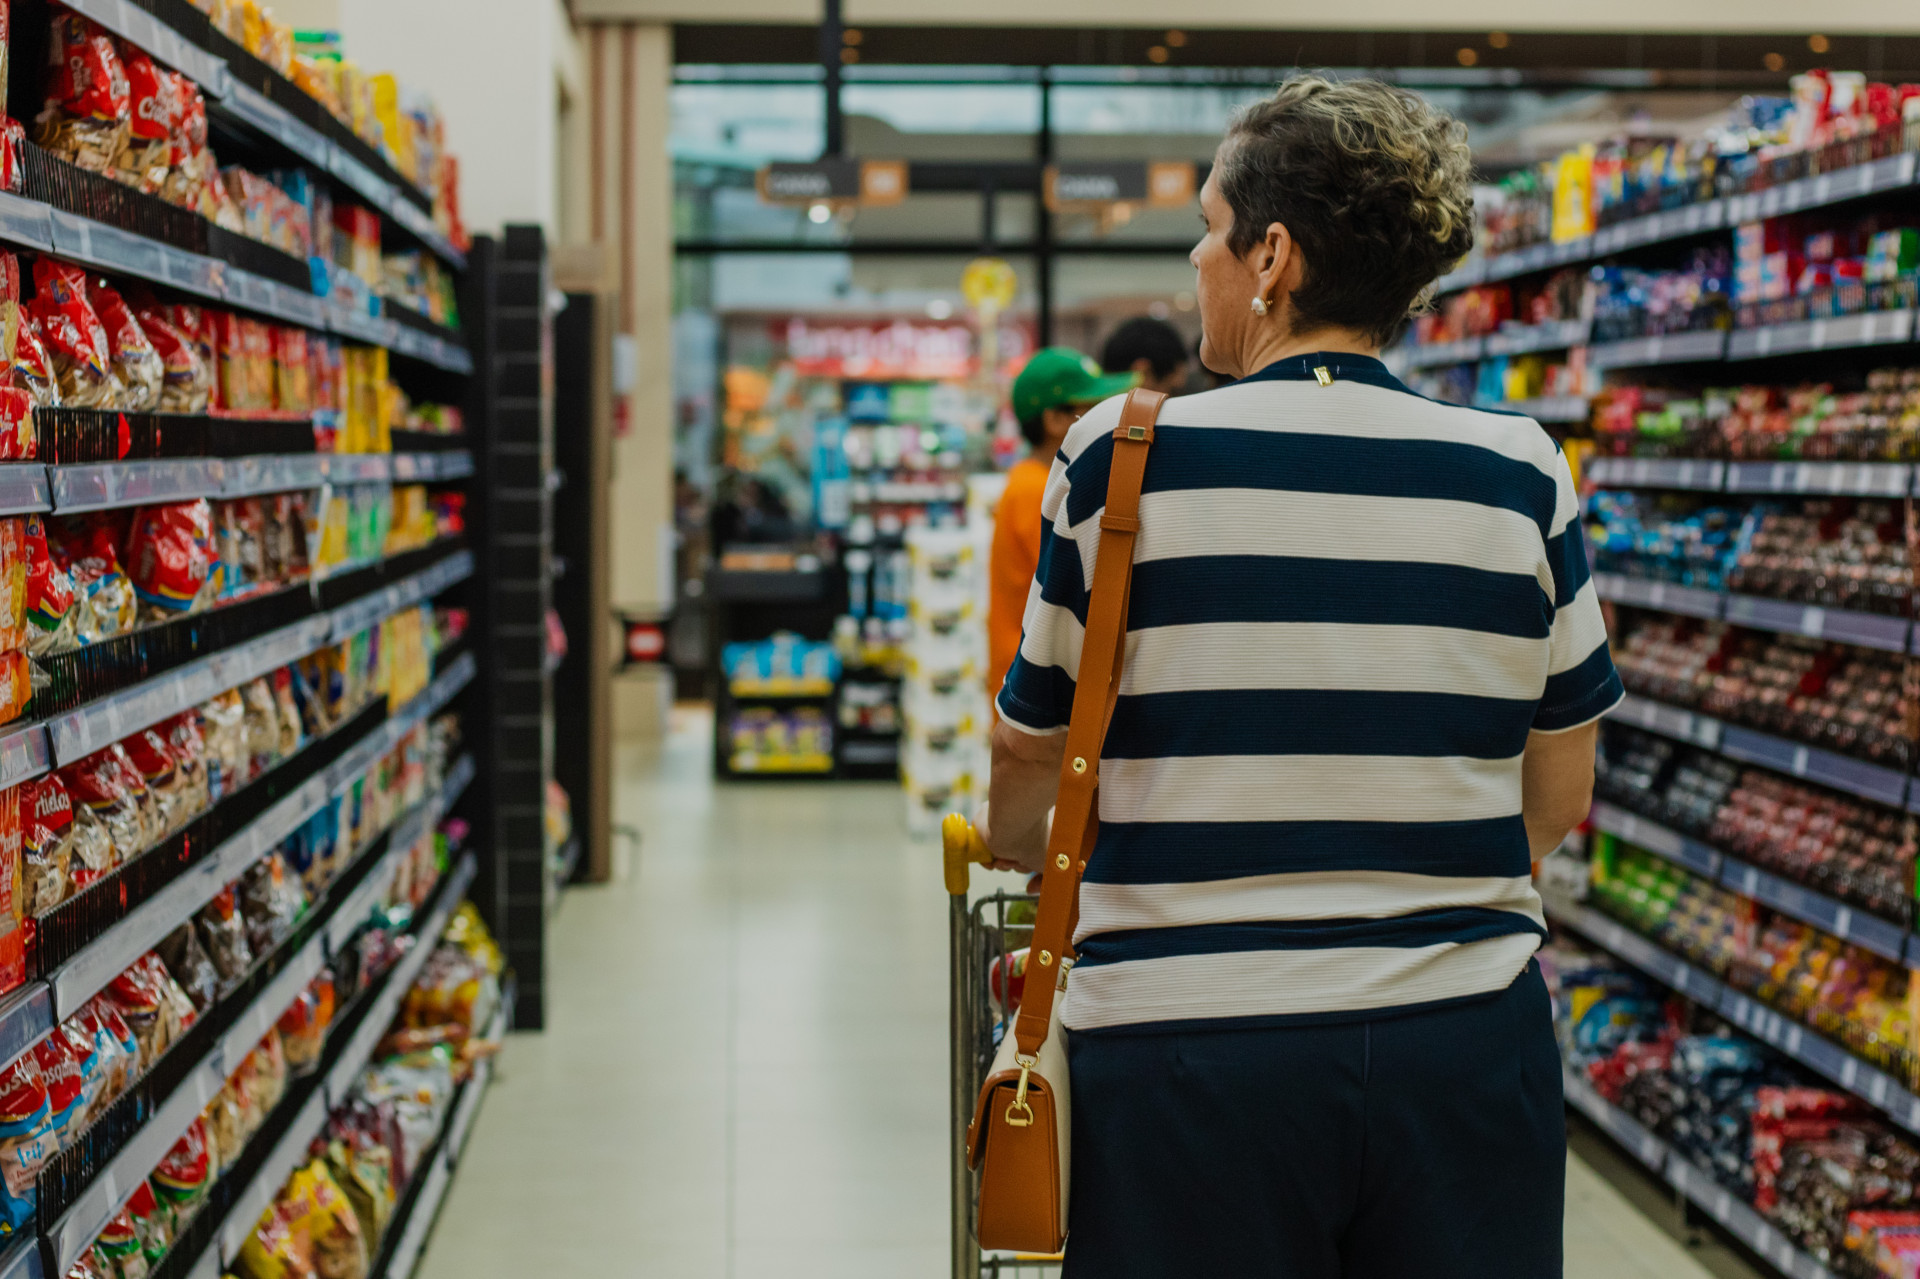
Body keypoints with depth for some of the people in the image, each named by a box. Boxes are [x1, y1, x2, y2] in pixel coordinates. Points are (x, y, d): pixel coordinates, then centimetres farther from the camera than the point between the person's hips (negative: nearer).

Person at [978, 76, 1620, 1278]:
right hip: (1465, 1045, 2)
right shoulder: (1520, 473, 0)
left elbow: (1023, 796, 4)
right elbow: (1558, 800, 8)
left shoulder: (1121, 459, -6)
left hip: (1191, 1052, -2)